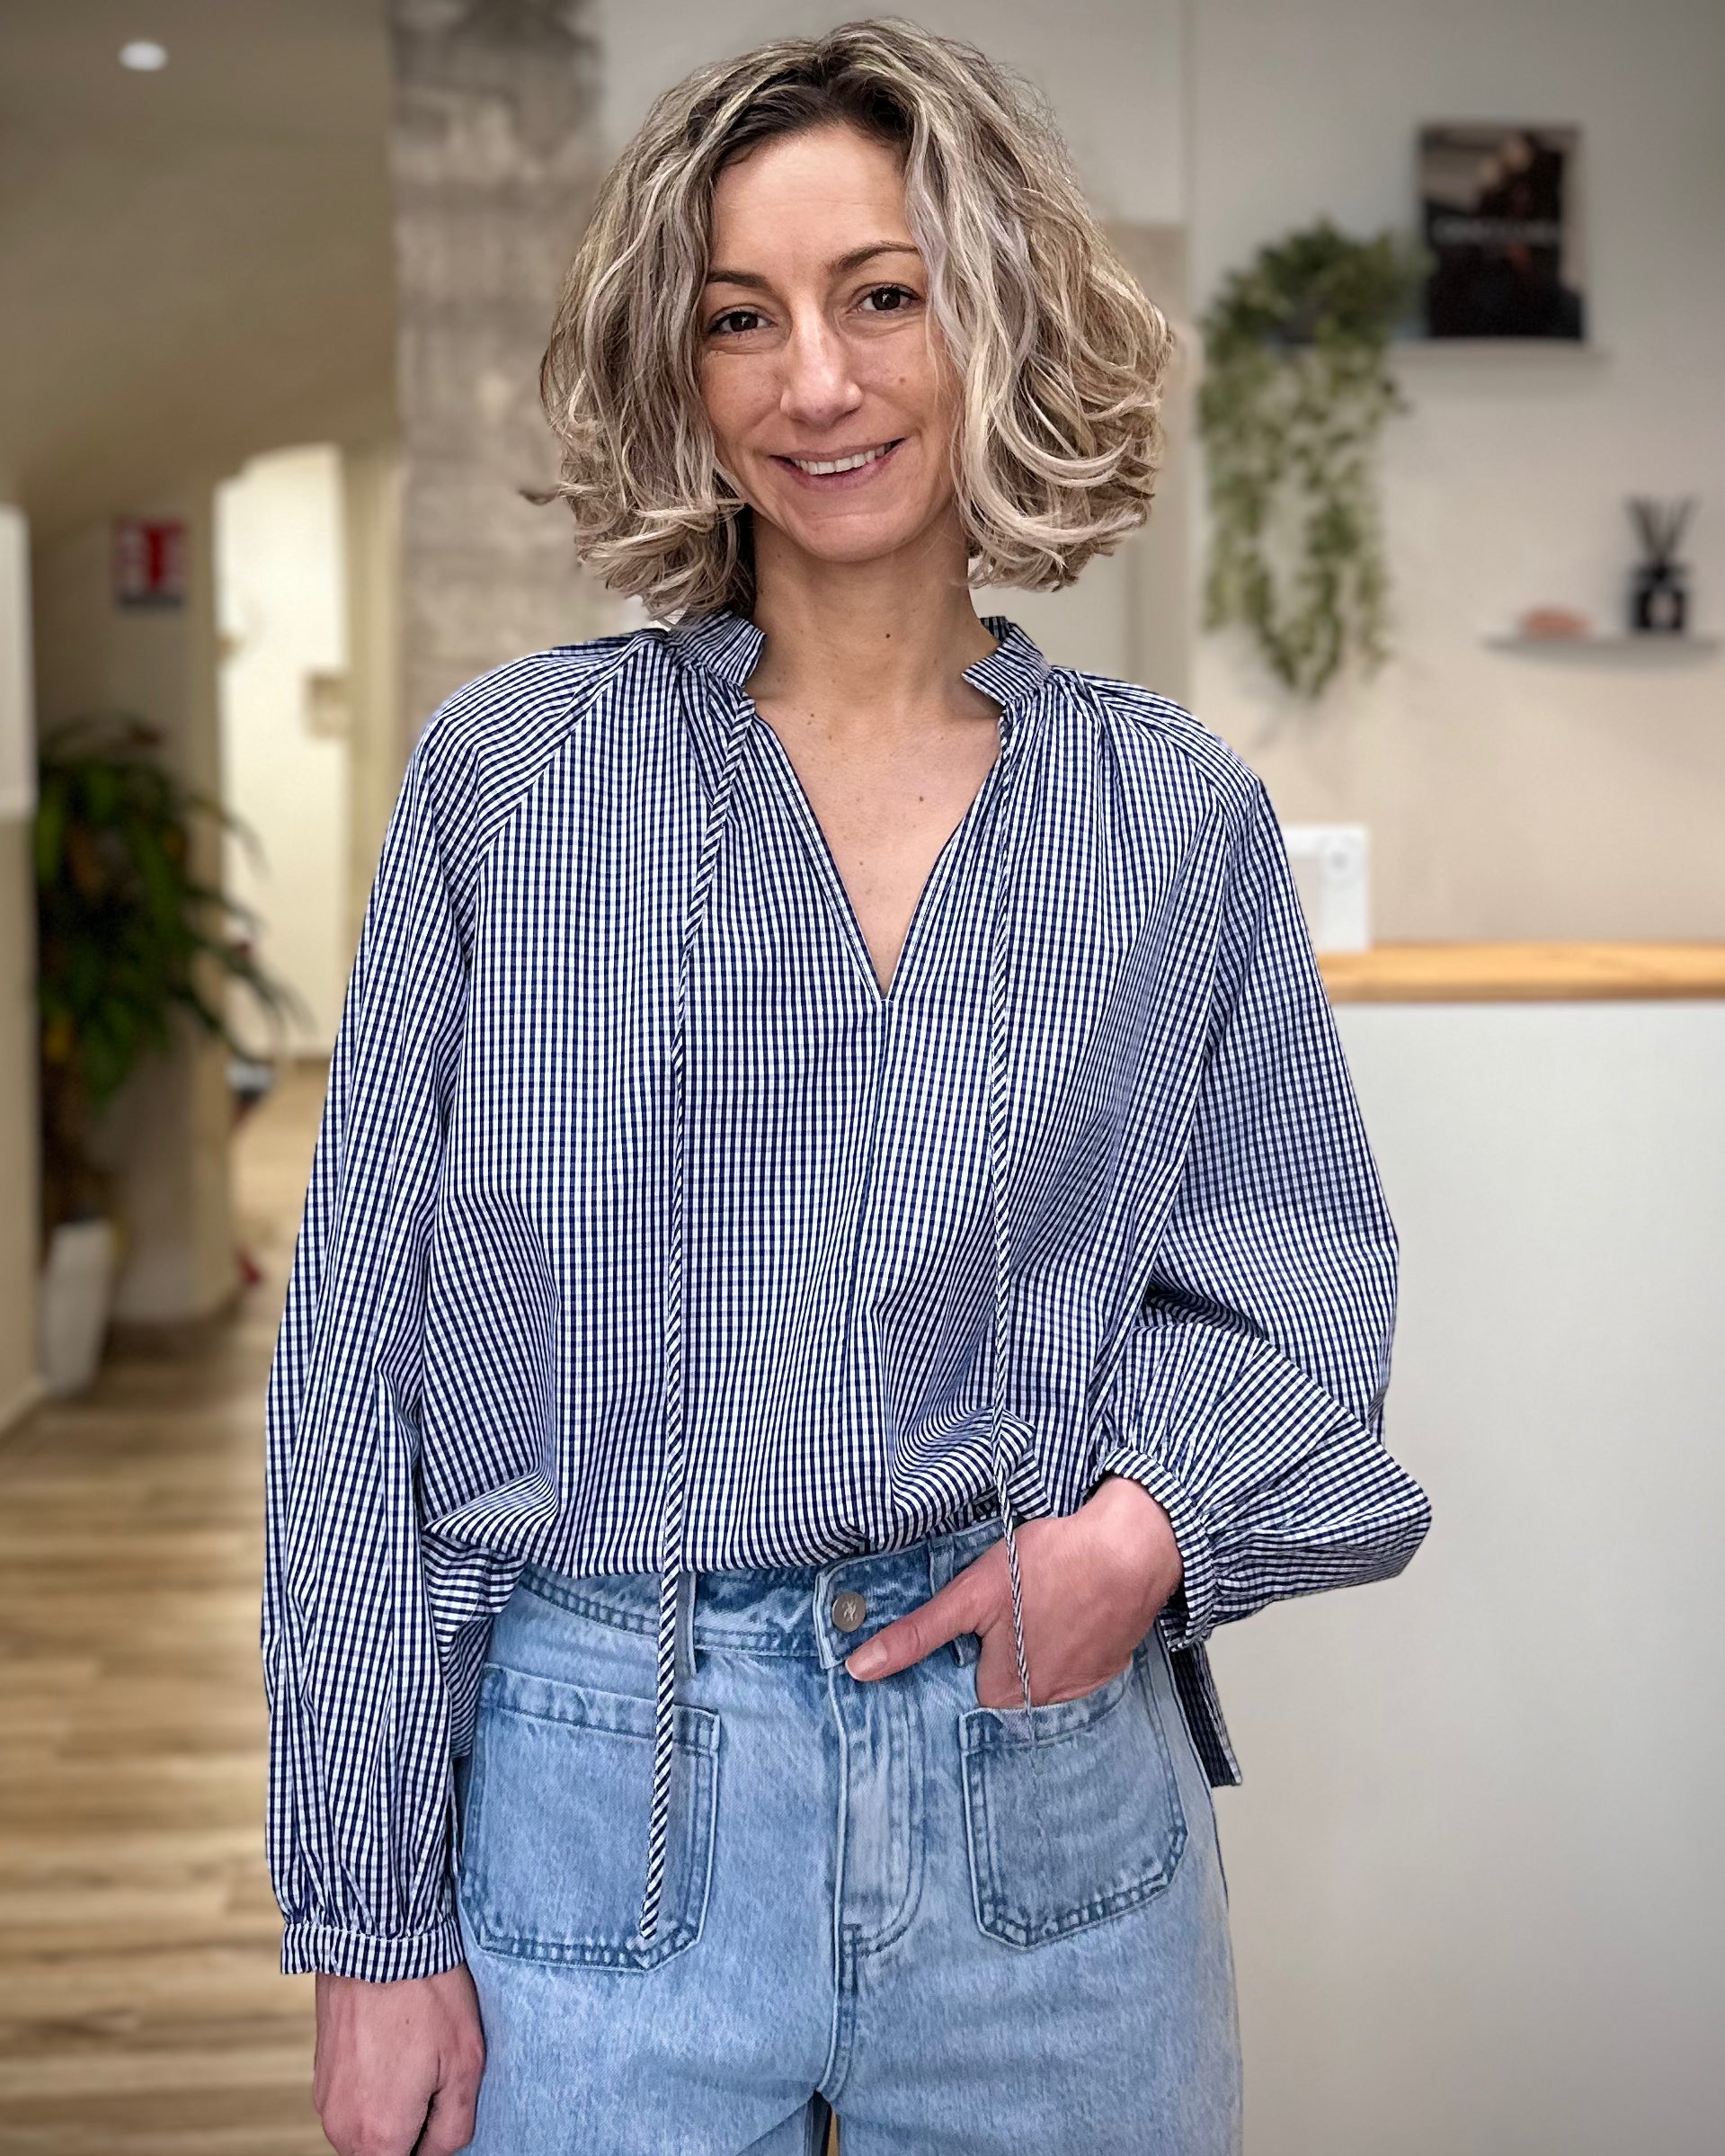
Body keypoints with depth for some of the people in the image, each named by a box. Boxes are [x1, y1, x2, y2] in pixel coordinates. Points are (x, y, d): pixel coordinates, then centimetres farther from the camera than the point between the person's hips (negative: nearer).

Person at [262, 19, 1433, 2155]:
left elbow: (1296, 1259, 9)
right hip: (600, 1799, -1)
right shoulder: (503, 778, -3)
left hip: (1053, 1814, 2)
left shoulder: (1179, 817, 2)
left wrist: (1162, 1509, -13)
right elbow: (364, 1357, -3)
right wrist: (371, 1921, -4)